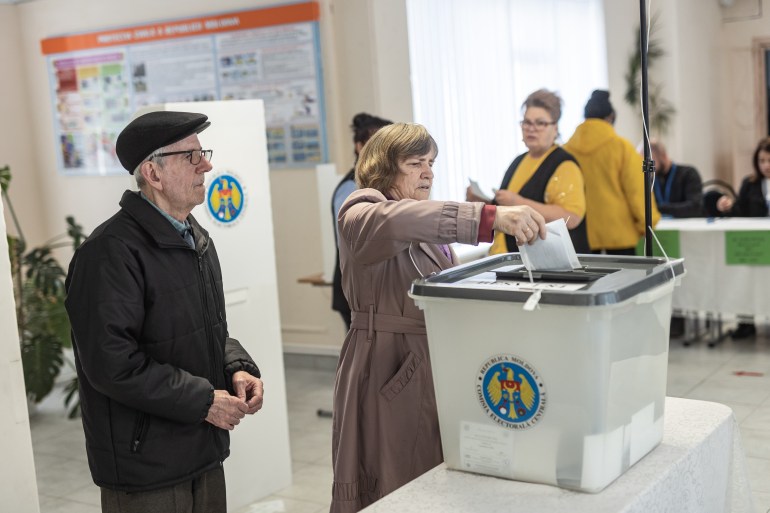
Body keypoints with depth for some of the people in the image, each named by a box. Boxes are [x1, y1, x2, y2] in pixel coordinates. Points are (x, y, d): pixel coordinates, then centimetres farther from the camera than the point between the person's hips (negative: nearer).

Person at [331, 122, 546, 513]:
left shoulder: (427, 228, 18)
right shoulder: (362, 213, -10)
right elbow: (393, 221, -36)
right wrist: (490, 218, -45)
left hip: (436, 368, 8)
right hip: (389, 372, -8)